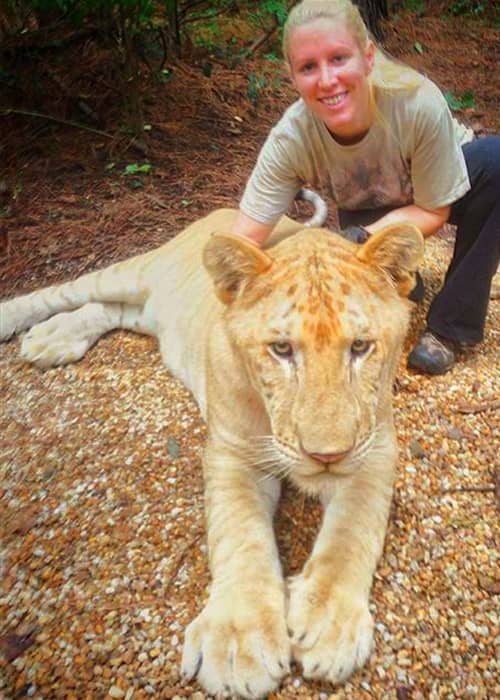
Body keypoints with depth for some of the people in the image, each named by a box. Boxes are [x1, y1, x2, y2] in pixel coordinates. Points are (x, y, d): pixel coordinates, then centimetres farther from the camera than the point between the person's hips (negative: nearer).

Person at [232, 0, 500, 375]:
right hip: (370, 212, 0)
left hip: (440, 188, 0)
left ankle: (450, 326, -17)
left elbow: (434, 212, -22)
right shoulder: (291, 139, -30)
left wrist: (362, 238, -36)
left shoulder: (419, 102, -34)